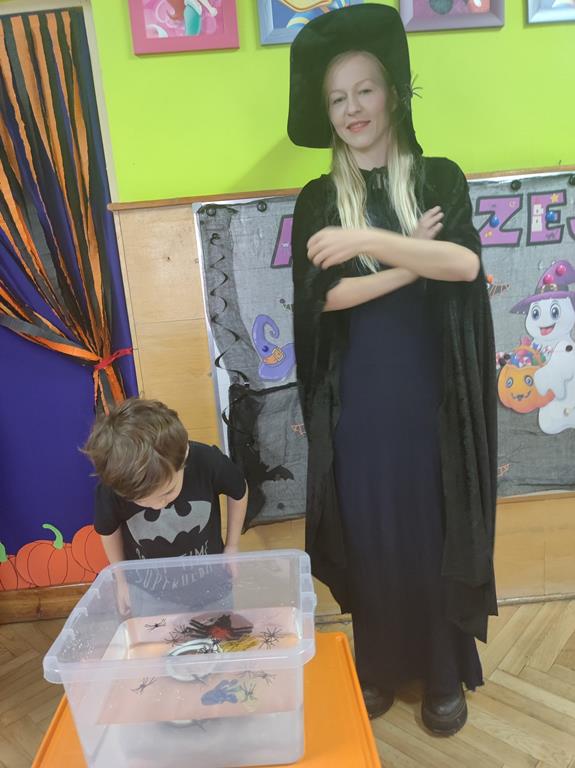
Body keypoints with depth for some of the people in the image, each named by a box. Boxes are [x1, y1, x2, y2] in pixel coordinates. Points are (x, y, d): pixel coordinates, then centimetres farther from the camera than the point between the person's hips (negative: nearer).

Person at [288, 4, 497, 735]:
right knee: (370, 533, 10)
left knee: (436, 530, 10)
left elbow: (466, 263, -15)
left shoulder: (439, 178, 3)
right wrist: (414, 260, -11)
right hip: (358, 399, 1)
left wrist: (369, 242, -26)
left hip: (430, 394, 0)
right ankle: (379, 667, 35)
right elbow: (322, 295, -9)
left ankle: (445, 675, 33)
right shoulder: (318, 200, 5)